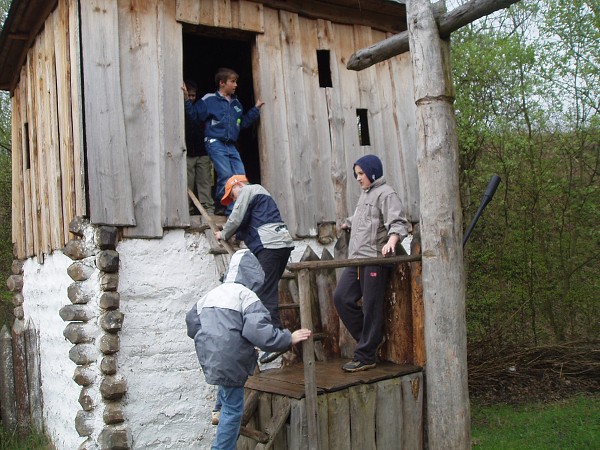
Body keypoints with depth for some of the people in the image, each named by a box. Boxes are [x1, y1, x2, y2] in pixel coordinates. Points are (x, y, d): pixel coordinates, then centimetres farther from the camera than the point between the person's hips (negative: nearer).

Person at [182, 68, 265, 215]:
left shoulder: (236, 103, 17)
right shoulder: (209, 99, 0)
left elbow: (243, 122, 26)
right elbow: (194, 114, -2)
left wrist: (256, 109, 24)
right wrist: (187, 99, -13)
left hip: (231, 146, 6)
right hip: (215, 143, -6)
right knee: (226, 176, -16)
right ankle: (230, 211, -6)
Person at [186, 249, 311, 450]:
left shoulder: (211, 294, 13)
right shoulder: (246, 295, -12)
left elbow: (192, 324, 23)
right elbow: (259, 331, -23)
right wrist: (289, 338, -14)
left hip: (211, 359, 8)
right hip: (230, 363, -7)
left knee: (228, 398, 29)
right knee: (233, 408, 4)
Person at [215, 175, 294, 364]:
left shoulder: (247, 190, 5)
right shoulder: (260, 192, 33)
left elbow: (236, 220, -4)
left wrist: (223, 235, 12)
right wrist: (237, 234, 20)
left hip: (269, 245, -10)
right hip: (284, 242, 10)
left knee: (266, 294, -12)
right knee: (269, 290, 13)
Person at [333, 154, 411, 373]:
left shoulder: (386, 193, -5)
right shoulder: (364, 194, 23)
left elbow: (398, 222, -17)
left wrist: (391, 241, -35)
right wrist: (347, 223, 58)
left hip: (375, 260, -9)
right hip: (356, 259, 9)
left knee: (371, 308, -4)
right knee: (341, 298, 2)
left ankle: (365, 356, 4)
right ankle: (370, 338, 16)